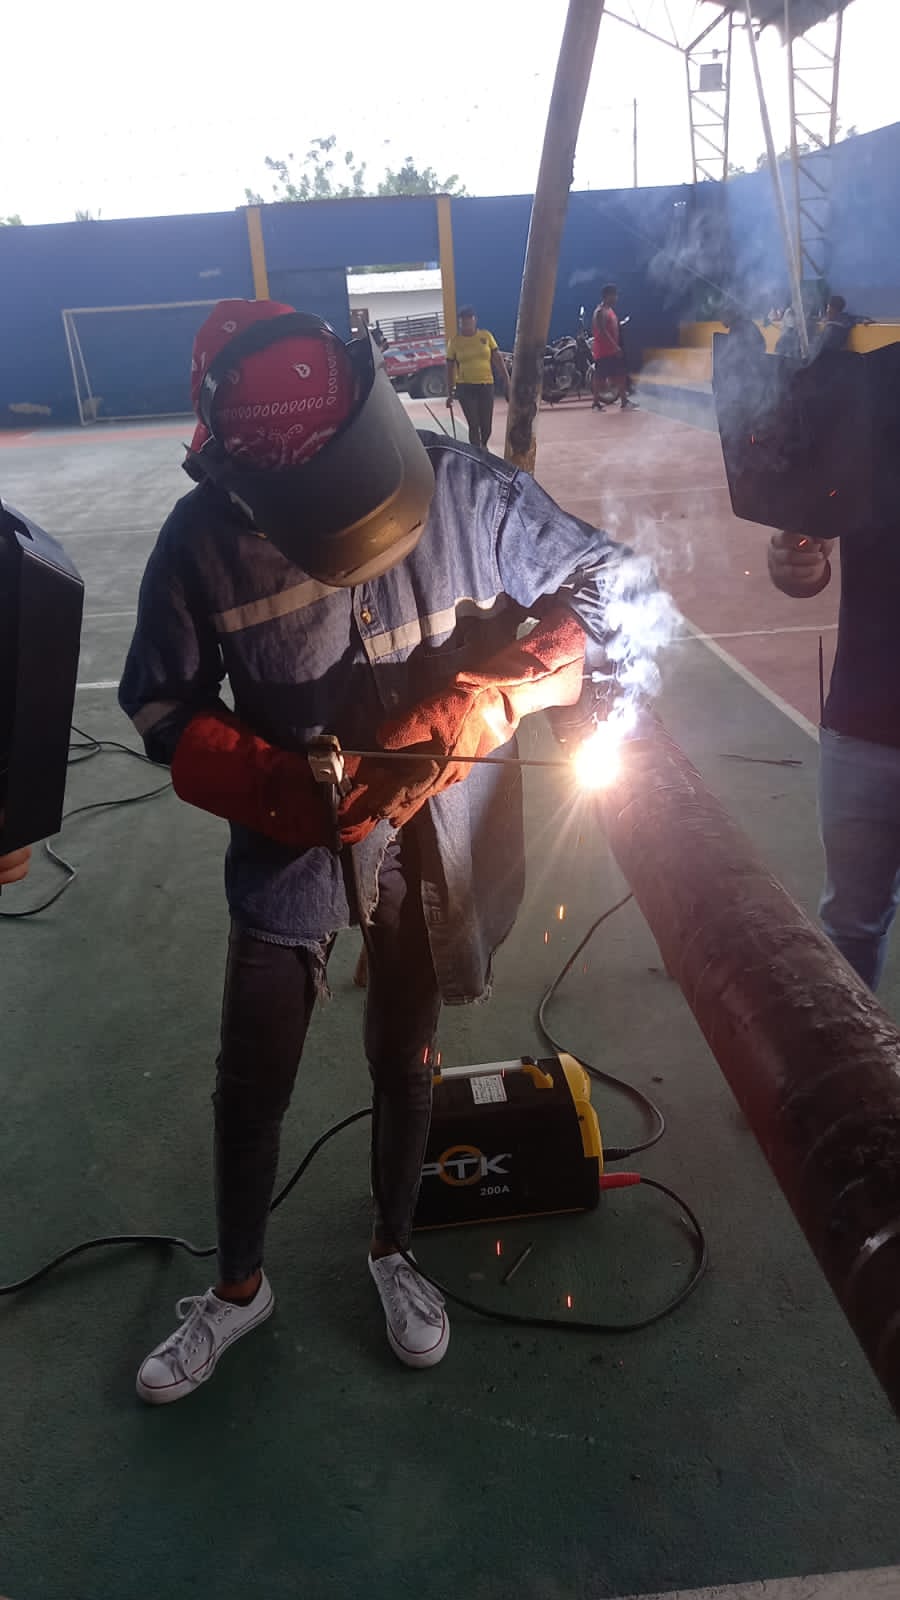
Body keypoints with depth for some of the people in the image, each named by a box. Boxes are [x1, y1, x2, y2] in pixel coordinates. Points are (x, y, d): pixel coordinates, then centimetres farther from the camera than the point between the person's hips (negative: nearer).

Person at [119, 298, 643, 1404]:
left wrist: (490, 698, -24)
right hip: (291, 845, 0)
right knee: (250, 1086, 13)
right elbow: (164, 711, -8)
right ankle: (238, 1284, 43)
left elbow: (606, 585, -9)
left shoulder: (469, 492, -19)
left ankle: (392, 1250, 49)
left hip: (433, 844, 1)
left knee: (404, 1065, 19)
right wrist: (291, 793, -24)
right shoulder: (202, 542, -19)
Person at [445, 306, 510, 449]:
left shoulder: (486, 336, 2)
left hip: (486, 386, 2)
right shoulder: (454, 341, -1)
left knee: (486, 425, 6)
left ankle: (483, 446, 35)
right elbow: (450, 367, 4)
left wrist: (506, 379, 1)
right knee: (474, 425, -7)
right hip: (465, 387, -2)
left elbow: (497, 359, 5)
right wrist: (450, 392, 3)